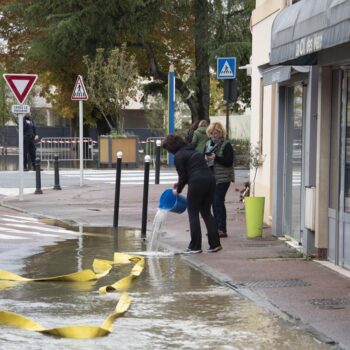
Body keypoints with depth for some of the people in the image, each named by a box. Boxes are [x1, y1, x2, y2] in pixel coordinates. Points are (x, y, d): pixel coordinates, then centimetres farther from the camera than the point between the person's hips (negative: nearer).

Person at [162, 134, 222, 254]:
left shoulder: (178, 156, -2)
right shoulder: (193, 151, 24)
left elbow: (183, 177, -2)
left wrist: (178, 190, 13)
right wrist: (180, 183, 32)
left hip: (197, 183, -8)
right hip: (210, 180, 8)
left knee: (193, 213, 4)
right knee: (206, 212, 15)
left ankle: (195, 247, 5)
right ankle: (215, 243, 10)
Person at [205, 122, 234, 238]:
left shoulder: (226, 145, -6)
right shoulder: (208, 144, 14)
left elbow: (229, 162, -14)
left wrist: (215, 158, -23)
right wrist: (205, 158, -3)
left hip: (222, 178, -7)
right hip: (210, 177, 7)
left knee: (218, 201, -12)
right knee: (214, 202, 9)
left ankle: (222, 229, -9)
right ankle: (216, 228, 16)